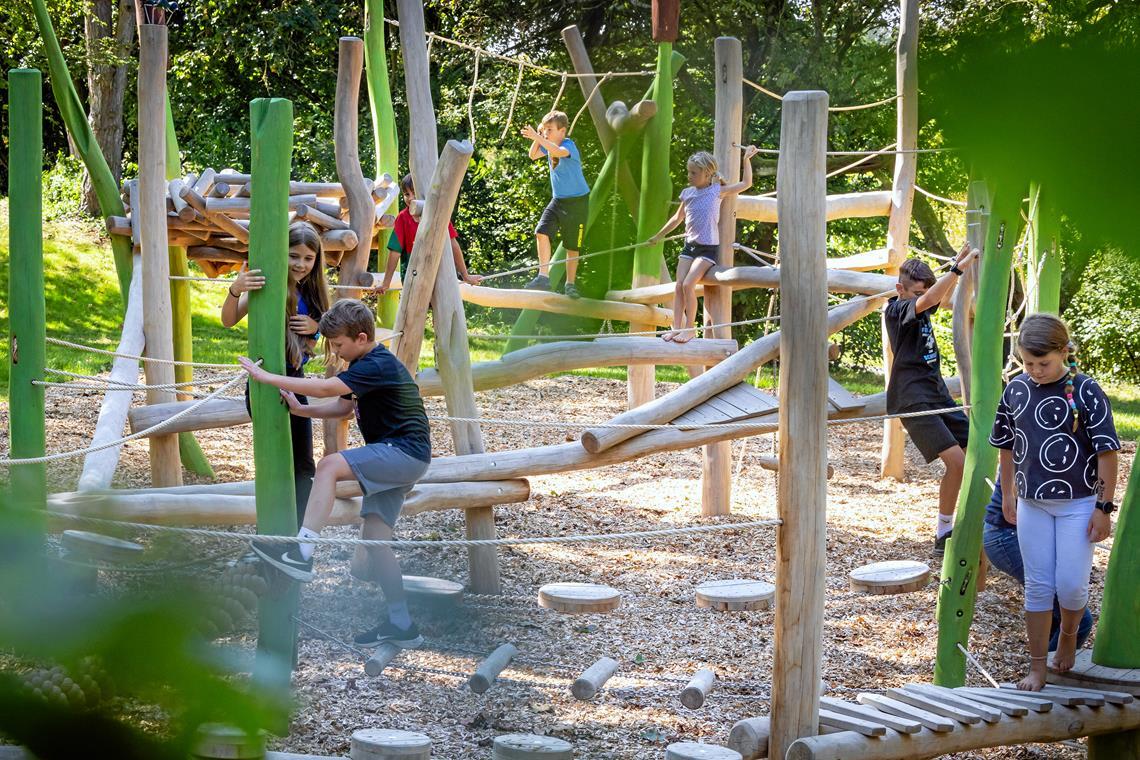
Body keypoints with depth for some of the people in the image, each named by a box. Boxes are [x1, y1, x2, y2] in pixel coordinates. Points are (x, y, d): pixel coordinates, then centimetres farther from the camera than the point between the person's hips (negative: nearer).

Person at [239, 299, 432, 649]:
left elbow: (324, 388, -26)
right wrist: (300, 409, 2)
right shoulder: (365, 364, 14)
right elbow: (343, 407, 19)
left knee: (330, 465, -26)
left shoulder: (378, 365, -18)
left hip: (406, 453, -11)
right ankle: (400, 624, 11)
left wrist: (265, 376, -22)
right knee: (374, 537, 7)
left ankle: (302, 552, -31)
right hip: (394, 459, 11)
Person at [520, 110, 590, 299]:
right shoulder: (549, 145, 2)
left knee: (572, 246, 4)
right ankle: (543, 277, -18)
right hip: (558, 200, 6)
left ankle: (570, 284, 19)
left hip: (577, 201, -6)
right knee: (542, 232, -17)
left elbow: (558, 152, -42)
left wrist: (537, 137, -46)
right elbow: (533, 155, 7)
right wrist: (537, 137, -7)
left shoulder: (569, 145, -20)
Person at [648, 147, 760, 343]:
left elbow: (746, 184, 1)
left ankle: (689, 328, -10)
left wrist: (746, 159, -1)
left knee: (688, 285, -18)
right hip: (689, 245, 5)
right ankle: (676, 327, -6)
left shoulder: (717, 191, -4)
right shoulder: (688, 193, 9)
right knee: (678, 286, -6)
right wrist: (659, 236, 29)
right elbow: (678, 218, 23)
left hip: (708, 247, -5)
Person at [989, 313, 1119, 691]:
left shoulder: (1086, 391, -13)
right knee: (1037, 587, 6)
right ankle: (1037, 667, 13)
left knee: (1071, 585, -3)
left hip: (1077, 504, -3)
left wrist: (1104, 507, -11)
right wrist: (1007, 494, 17)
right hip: (1032, 504, 3)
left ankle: (1069, 635, 28)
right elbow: (1007, 446, 13)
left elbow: (1107, 451, -11)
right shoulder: (1016, 390, 0)